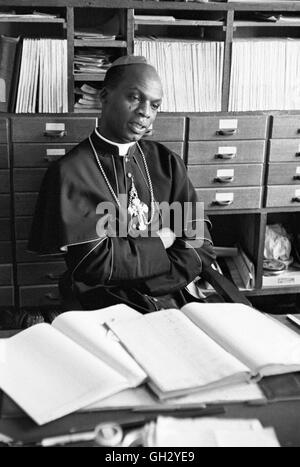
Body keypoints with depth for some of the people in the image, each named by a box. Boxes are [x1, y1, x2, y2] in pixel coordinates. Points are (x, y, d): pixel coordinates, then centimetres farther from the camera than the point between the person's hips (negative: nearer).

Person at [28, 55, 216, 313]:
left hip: (173, 299, 4)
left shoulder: (167, 162, 8)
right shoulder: (70, 172, -7)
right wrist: (159, 242, -2)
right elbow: (95, 261, -14)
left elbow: (200, 248, 1)